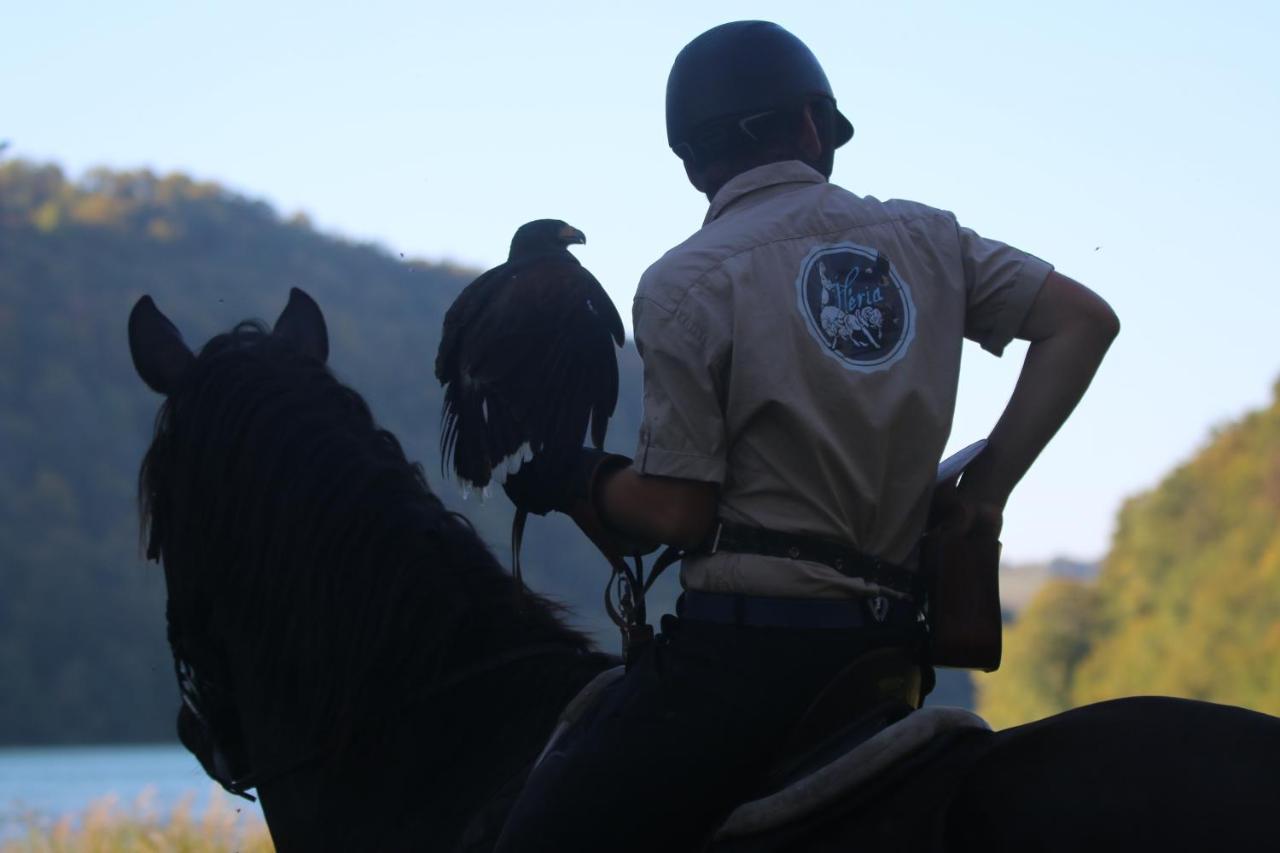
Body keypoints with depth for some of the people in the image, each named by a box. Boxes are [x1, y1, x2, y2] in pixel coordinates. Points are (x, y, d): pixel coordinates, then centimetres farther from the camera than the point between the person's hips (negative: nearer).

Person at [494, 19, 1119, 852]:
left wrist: (581, 482, 14)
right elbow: (1085, 321, 12)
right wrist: (989, 483, 12)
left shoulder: (684, 284, -4)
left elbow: (677, 512, -6)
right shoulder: (925, 239, 11)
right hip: (889, 637, 6)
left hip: (746, 638, -6)